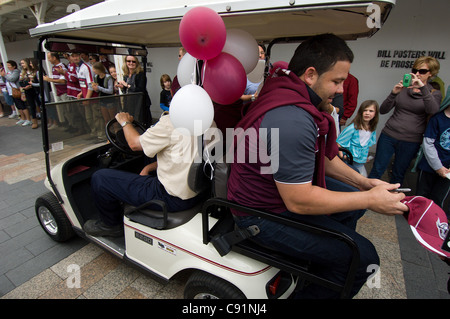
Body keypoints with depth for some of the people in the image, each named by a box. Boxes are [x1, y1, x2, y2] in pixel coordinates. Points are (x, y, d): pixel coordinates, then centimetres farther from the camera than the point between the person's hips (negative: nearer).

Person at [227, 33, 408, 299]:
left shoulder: (299, 100, 4)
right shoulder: (291, 120, -32)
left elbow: (323, 156, 14)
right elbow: (298, 201, -29)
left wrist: (363, 183, 5)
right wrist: (370, 200, -17)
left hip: (291, 185, 10)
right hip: (264, 215, -10)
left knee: (354, 201, 21)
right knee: (362, 257, -11)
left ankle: (322, 267, 39)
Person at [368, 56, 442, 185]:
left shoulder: (434, 93, 4)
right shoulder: (403, 88, 7)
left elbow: (432, 110, -19)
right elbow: (383, 110, -2)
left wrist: (423, 88, -28)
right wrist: (394, 93, -17)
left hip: (410, 142, 0)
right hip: (389, 135, 1)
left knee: (398, 175, 10)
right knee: (377, 170, 1)